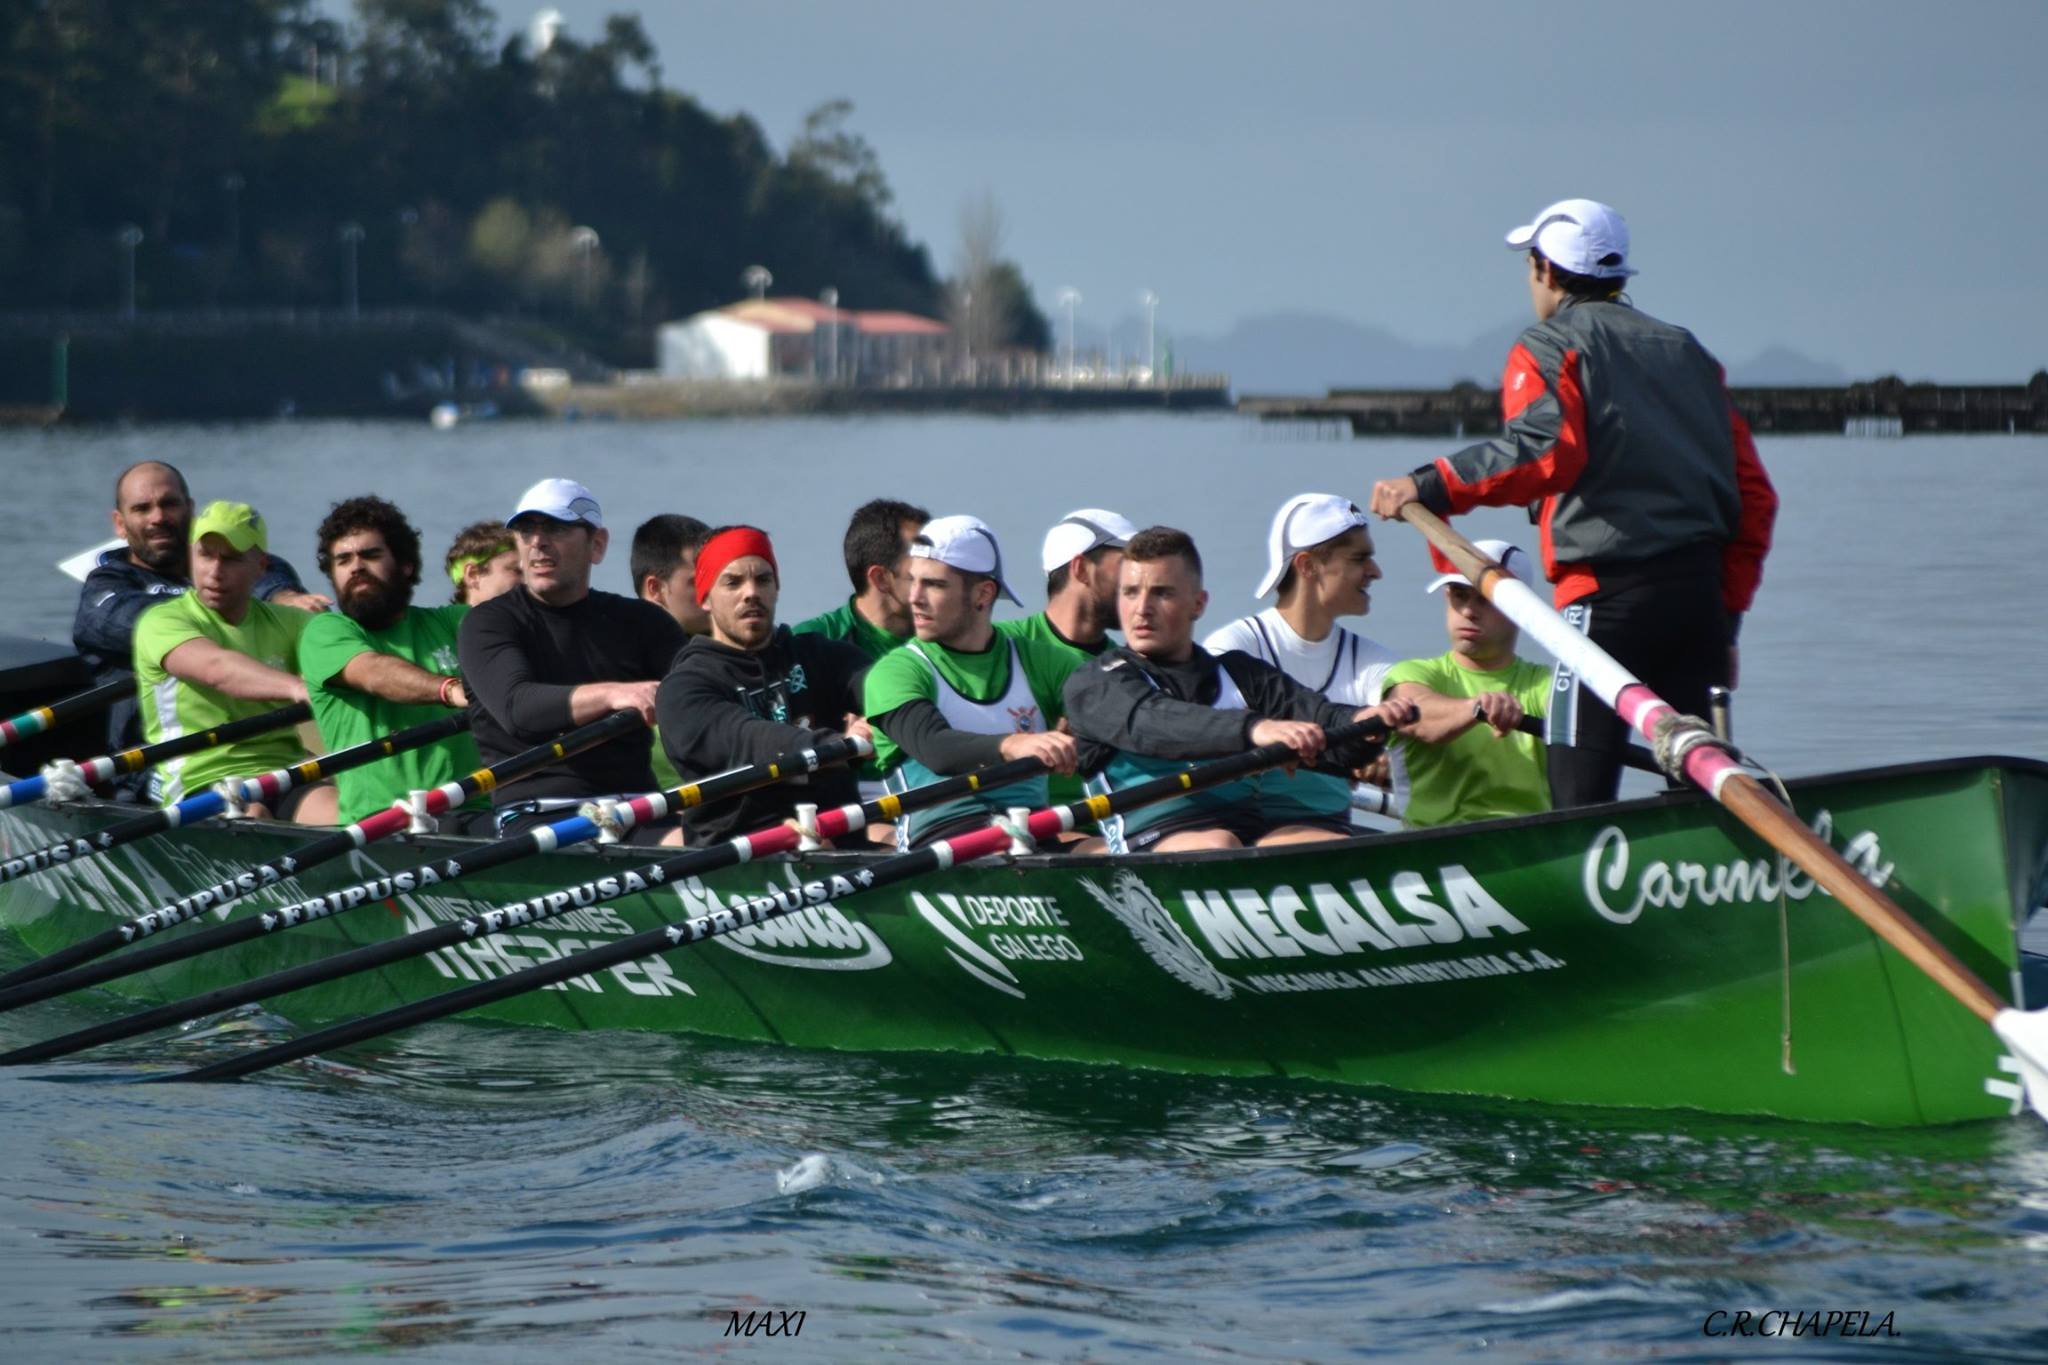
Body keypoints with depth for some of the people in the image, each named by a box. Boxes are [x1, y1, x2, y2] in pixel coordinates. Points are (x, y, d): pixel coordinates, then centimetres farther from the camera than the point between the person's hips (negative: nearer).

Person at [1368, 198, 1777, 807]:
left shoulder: (1548, 349, 2)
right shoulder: (1686, 351, 22)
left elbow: (1546, 450, -20)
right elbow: (1753, 495, 19)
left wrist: (1431, 488, -19)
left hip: (1609, 594, -6)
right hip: (1701, 592, 6)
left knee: (1580, 799, -8)